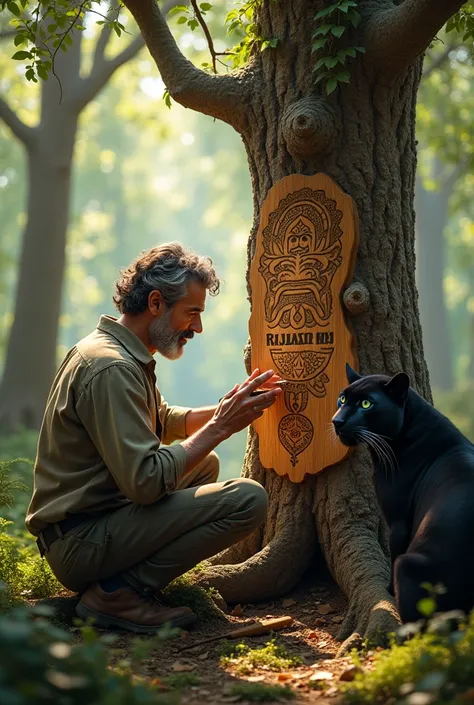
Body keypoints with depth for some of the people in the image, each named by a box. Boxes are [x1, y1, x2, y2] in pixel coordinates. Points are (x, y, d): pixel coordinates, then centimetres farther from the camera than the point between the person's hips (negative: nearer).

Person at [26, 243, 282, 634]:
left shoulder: (118, 351, 13)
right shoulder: (111, 369, -20)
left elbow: (164, 421, 25)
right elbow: (146, 481, -25)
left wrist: (226, 409, 9)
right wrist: (220, 427, -16)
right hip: (81, 541, -11)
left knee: (206, 465, 26)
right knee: (247, 499, -20)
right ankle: (117, 593, -13)